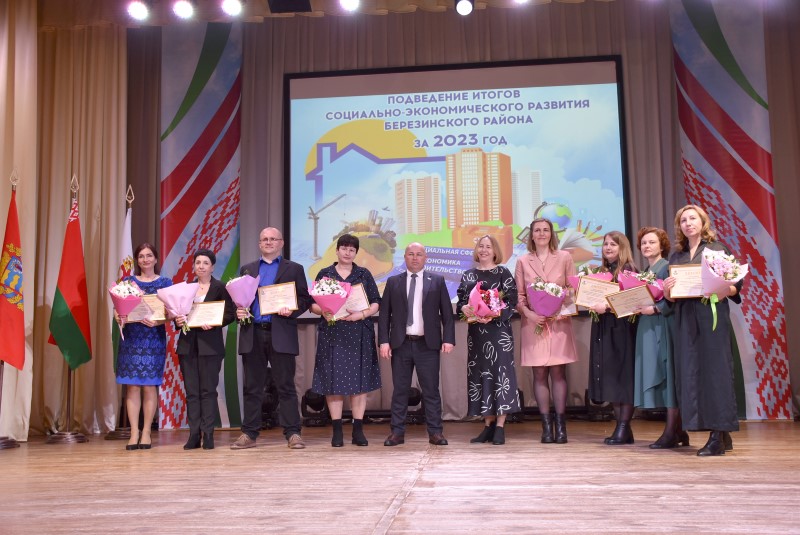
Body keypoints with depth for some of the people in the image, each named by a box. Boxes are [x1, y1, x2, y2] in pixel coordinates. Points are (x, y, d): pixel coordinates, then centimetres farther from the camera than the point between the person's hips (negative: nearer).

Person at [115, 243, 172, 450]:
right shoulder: (128, 281, 11)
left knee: (150, 385, -1)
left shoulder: (165, 283, 7)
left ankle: (146, 432, 8)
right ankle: (134, 432, 5)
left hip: (154, 338, -1)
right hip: (131, 337, 1)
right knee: (132, 385, -1)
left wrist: (157, 321, -17)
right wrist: (119, 317, -14)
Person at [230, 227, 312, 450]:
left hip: (281, 335, -2)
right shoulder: (246, 269, 18)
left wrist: (291, 310, -14)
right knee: (252, 387, 7)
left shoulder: (294, 269, 10)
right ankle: (249, 434, 14)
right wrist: (238, 311, -5)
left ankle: (293, 434, 5)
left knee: (286, 386, -1)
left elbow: (305, 299, 5)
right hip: (252, 334, 3)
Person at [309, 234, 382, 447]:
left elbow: (376, 303, 6)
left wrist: (361, 314, -12)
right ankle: (337, 431, 7)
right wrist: (323, 312, -13)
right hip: (331, 335, 0)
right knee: (333, 380, -1)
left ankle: (358, 430, 9)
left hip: (359, 335, 0)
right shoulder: (324, 274, 9)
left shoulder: (364, 274, 10)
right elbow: (313, 304, 8)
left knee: (359, 381, 1)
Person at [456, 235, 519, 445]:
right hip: (476, 332, 4)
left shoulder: (503, 273, 1)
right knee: (480, 374, 5)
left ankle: (500, 426, 2)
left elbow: (511, 301, -6)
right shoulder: (468, 275, 12)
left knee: (500, 372, -4)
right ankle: (488, 424, 14)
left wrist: (493, 315, -20)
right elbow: (460, 301, 10)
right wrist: (464, 308, -12)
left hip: (499, 330, -4)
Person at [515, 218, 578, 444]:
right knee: (539, 374, 1)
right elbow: (518, 294, 5)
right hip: (533, 323, 1)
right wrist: (529, 313, -11)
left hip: (559, 322, 0)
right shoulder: (523, 261, 7)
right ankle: (546, 426, 6)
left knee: (558, 372, -1)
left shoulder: (564, 257, 7)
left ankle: (560, 425, 4)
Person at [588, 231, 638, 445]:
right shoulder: (602, 272, 16)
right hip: (603, 328, 7)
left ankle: (624, 428, 0)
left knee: (623, 375, -5)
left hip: (622, 328, -7)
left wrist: (607, 307, -21)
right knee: (610, 378, 7)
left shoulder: (628, 270, -5)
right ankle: (621, 427, 13)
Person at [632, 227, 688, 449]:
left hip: (664, 326, -8)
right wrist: (637, 308, 4)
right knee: (656, 378, 7)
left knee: (667, 376, -6)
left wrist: (655, 309, -21)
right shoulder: (643, 273, 18)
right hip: (647, 327, 8)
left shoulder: (667, 268, -5)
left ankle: (671, 433, -3)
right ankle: (678, 431, 13)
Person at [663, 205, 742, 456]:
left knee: (714, 369, -7)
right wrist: (666, 290, -7)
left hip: (712, 316, -4)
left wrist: (725, 291, -20)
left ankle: (720, 434, -3)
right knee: (690, 371, 1)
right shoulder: (676, 256, 16)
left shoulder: (718, 249, 5)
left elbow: (737, 283, 1)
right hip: (685, 320, 4)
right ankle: (721, 434, 10)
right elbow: (669, 297, 15)